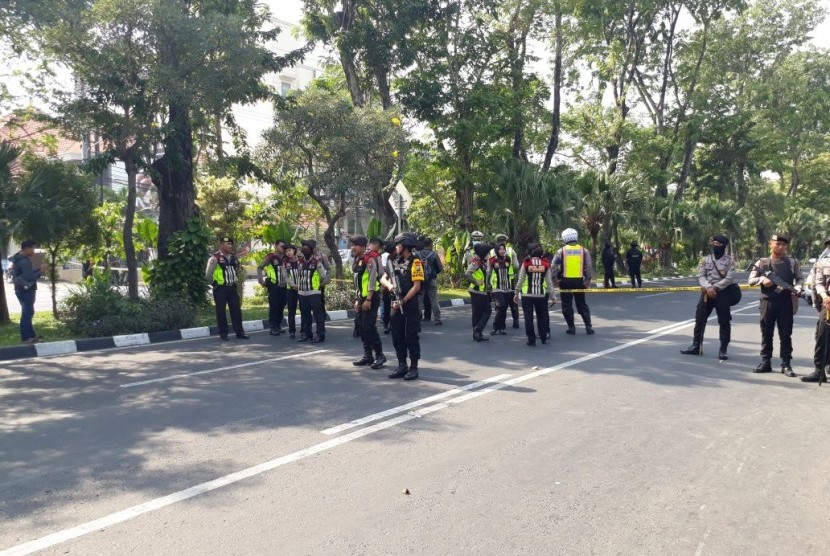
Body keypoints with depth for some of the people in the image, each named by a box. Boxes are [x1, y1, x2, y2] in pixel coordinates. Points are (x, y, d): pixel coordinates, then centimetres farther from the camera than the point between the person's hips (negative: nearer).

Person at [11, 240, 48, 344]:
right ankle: (26, 337, 2)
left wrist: (39, 270, 6)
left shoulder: (19, 258, 12)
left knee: (28, 313, 17)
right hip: (26, 291, -11)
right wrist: (41, 271, -15)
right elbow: (30, 277, -27)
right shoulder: (24, 261, -21)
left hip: (23, 290, 11)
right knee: (27, 314, -3)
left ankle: (31, 335, 24)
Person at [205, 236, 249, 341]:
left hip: (232, 287, 6)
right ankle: (223, 333, 11)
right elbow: (208, 275, -9)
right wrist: (215, 282, 3)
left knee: (236, 310, 6)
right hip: (220, 288, -6)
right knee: (221, 311, 2)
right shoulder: (215, 258, -13)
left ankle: (239, 332, 13)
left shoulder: (234, 257, 8)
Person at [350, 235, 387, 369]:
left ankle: (380, 355, -1)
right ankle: (367, 356, 17)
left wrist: (368, 300, -20)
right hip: (362, 298, 9)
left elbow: (372, 281, -18)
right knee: (361, 328, 10)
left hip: (371, 298, -9)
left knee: (369, 328, -11)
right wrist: (357, 299, 17)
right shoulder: (357, 261, 14)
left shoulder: (370, 260, -14)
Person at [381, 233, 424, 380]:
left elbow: (416, 286, -15)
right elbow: (383, 278, 13)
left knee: (411, 337, -1)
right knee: (397, 336, 10)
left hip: (410, 305, -7)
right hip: (396, 304, 7)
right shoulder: (394, 262, 11)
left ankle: (414, 368, 8)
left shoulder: (415, 263, -10)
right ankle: (402, 366, 20)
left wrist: (403, 301, -17)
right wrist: (389, 284, -10)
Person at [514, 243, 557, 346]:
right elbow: (549, 281, 2)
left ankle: (531, 339, 4)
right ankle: (544, 337, 20)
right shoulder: (545, 264, 1)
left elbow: (520, 280, -3)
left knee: (528, 317, 4)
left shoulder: (526, 263, -4)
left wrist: (516, 293, 7)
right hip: (541, 295, 2)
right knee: (542, 316, 15)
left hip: (527, 295, -2)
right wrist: (552, 296, 9)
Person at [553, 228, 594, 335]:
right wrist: (588, 281, 8)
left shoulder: (561, 251, -3)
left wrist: (556, 280, 4)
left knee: (567, 305, 8)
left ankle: (571, 327, 9)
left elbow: (554, 267, -4)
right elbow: (588, 267, 2)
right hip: (579, 281, 2)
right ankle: (588, 327, 8)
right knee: (582, 304, 12)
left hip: (565, 281, -2)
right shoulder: (584, 250, 2)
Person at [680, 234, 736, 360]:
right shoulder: (705, 259, 8)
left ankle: (723, 350, 8)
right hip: (706, 292, 4)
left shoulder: (729, 260, -3)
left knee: (724, 322, 0)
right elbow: (700, 276, 1)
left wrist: (715, 288, -17)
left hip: (723, 293, -4)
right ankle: (696, 346, 16)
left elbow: (729, 278, -12)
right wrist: (708, 287, -17)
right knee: (700, 319, 6)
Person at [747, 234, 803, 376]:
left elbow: (800, 279, 9)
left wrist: (797, 288, -12)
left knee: (785, 334, 2)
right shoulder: (762, 262, 4)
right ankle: (765, 362, 15)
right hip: (768, 301, 0)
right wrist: (762, 279, -16)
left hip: (786, 302, 0)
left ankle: (786, 364, 8)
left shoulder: (793, 262, 6)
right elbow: (751, 280, 4)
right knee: (766, 333, 7)